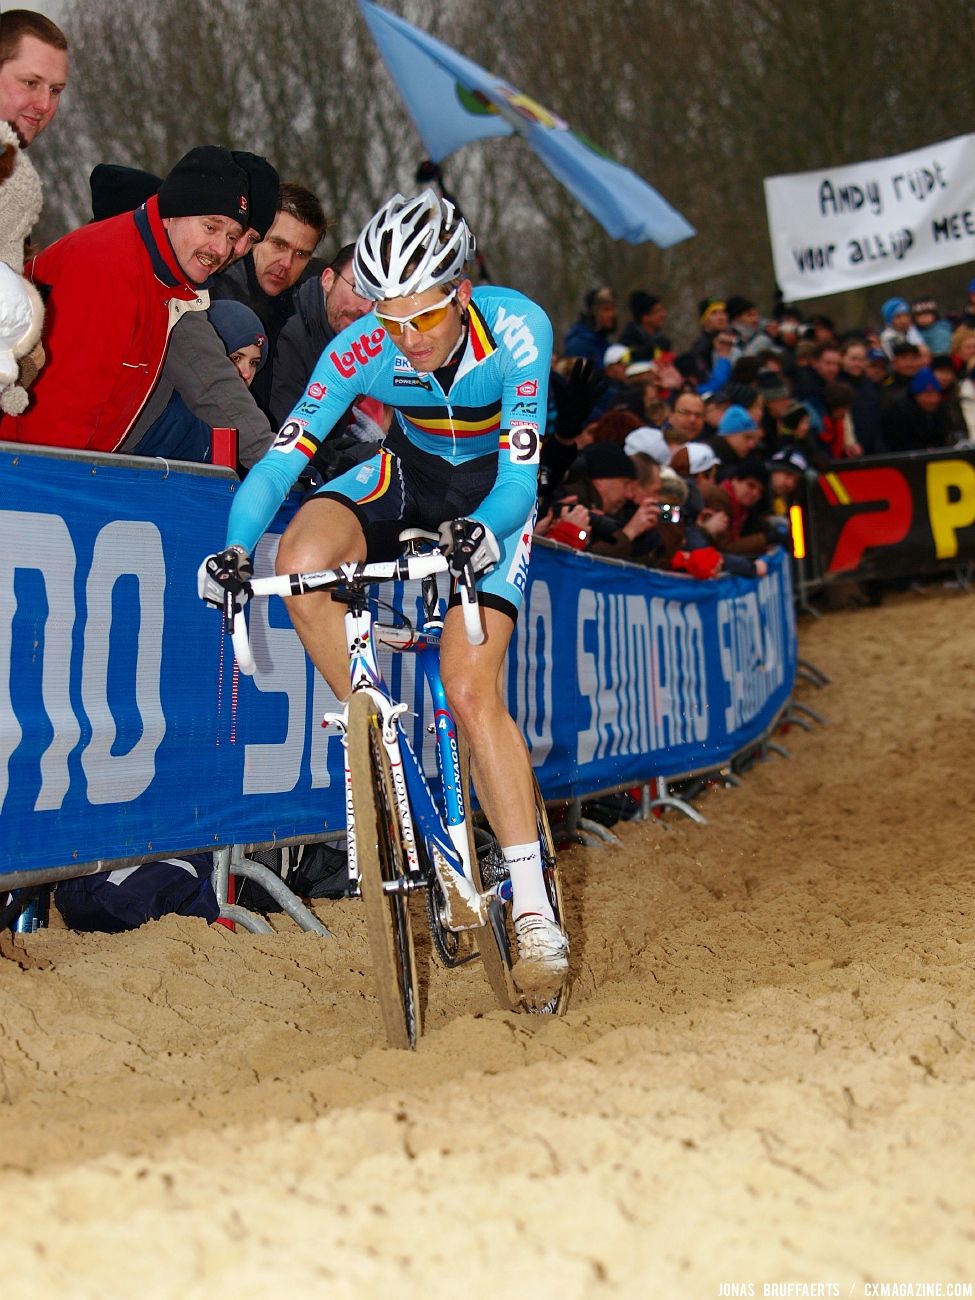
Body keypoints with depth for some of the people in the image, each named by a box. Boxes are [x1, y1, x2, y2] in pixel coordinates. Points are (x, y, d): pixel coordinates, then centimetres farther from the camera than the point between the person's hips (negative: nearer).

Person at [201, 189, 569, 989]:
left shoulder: (516, 329, -29)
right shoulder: (361, 348, -23)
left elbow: (521, 471, -32)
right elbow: (286, 454, -26)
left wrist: (480, 532, -53)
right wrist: (237, 548, -43)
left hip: (491, 497, -3)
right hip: (406, 478, 3)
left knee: (470, 687, -20)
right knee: (303, 558, -31)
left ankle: (534, 904, -13)